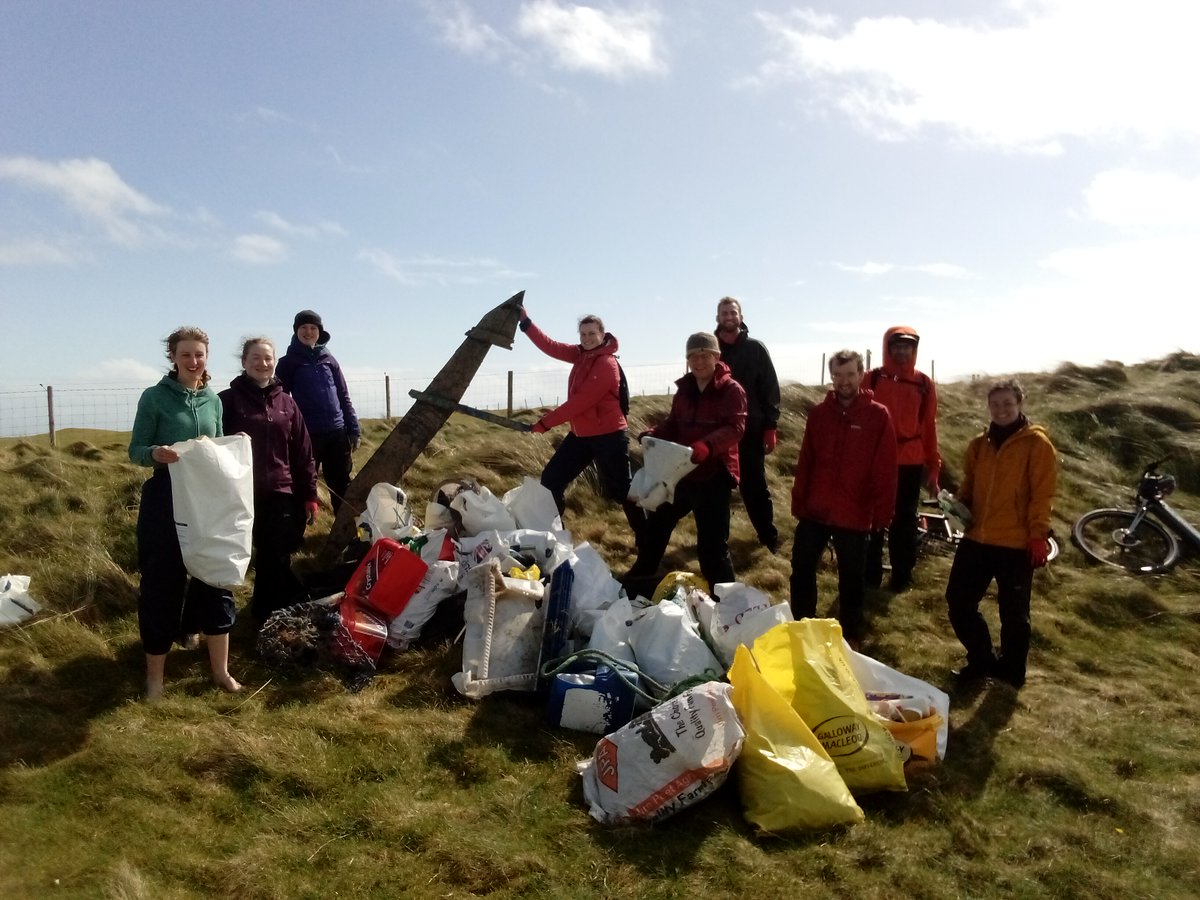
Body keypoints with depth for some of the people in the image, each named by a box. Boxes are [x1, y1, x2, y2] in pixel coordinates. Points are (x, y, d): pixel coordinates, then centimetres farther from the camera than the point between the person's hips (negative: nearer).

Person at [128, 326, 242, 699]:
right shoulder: (154, 397, -6)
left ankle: (220, 669, 18)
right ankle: (155, 675, 17)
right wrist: (156, 453, -27)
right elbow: (135, 450, -6)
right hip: (165, 501, -4)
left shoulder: (213, 400, 8)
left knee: (217, 579, 6)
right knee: (162, 584, 2)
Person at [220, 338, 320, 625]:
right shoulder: (228, 400, -1)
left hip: (281, 496, 3)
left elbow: (303, 453, 10)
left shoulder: (286, 402, 9)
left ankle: (269, 619, 22)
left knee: (277, 561, 7)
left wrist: (309, 495, 9)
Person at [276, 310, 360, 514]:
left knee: (342, 486, 8)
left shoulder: (328, 359, 11)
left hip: (337, 433, 3)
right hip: (306, 435, -3)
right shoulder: (288, 362, 2)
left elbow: (344, 396, 12)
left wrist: (354, 429, 6)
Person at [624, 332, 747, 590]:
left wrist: (707, 445, -39)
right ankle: (639, 579, 40)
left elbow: (735, 427, -21)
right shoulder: (684, 390, 11)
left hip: (714, 475, -7)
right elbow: (673, 424, 13)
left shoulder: (732, 390, -10)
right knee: (654, 524, 19)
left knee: (712, 542, -6)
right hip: (682, 472, 7)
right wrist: (652, 435, -9)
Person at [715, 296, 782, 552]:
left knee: (755, 485, 6)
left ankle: (768, 536, 19)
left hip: (750, 431, -1)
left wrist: (771, 427, -6)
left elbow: (770, 389, -1)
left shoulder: (755, 348, 1)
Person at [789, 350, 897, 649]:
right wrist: (798, 502, 4)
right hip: (814, 510, 4)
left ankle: (850, 637, 27)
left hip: (853, 514, -3)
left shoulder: (878, 416, -6)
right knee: (801, 569, 11)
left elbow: (885, 471, -8)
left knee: (852, 578, 10)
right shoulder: (819, 413, 4)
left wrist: (880, 514, -11)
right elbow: (805, 462, 6)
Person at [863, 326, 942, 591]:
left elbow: (929, 427, 7)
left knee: (905, 520, 8)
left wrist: (933, 468, 6)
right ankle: (870, 575, 16)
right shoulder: (871, 379, 0)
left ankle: (903, 576, 19)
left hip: (911, 463, 1)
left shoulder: (924, 384, 4)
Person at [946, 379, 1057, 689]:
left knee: (1013, 612, 6)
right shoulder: (979, 445, 12)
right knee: (958, 602, 8)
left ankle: (1011, 670, 25)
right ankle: (981, 659, 27)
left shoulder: (1037, 444, -4)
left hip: (1016, 544, -6)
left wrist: (1038, 535, -15)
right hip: (976, 539, 6)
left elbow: (1042, 494, -9)